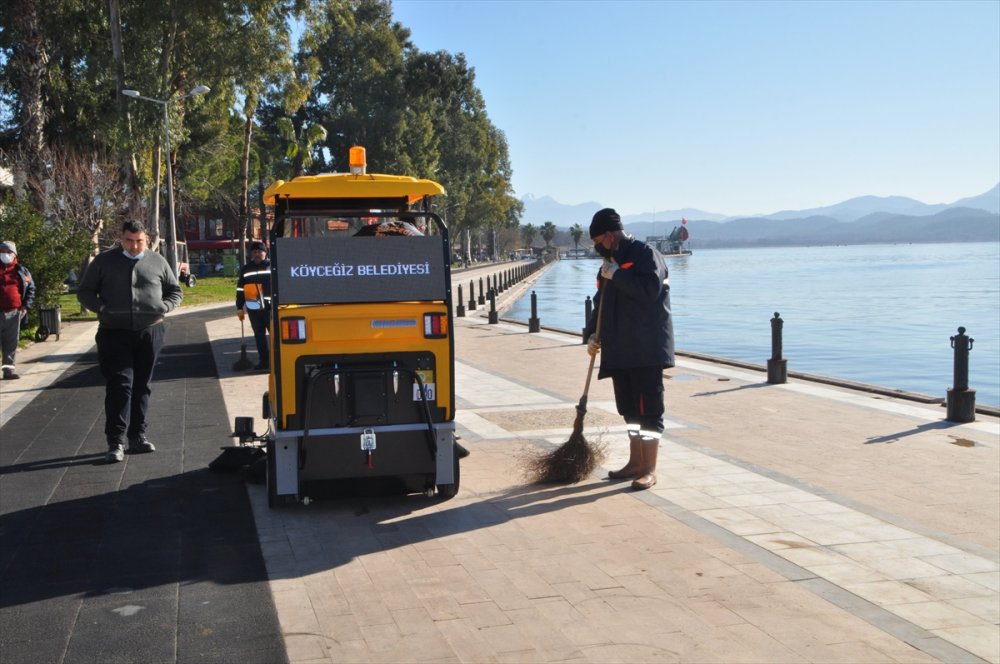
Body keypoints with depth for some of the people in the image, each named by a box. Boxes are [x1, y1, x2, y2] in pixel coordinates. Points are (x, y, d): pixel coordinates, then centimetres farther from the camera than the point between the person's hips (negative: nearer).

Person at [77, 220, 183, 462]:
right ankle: (116, 442, -10)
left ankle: (138, 436, 20)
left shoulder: (158, 261, 8)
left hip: (149, 333, 2)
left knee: (142, 386, 10)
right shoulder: (104, 260, 4)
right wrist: (101, 307, -10)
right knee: (120, 384, -11)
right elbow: (84, 291, 9)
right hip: (115, 334, -2)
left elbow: (175, 291, 16)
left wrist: (164, 307, -5)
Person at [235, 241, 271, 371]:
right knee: (259, 335, 7)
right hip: (253, 308, 3)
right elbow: (240, 289, 13)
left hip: (270, 307, -3)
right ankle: (264, 361, 14)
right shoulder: (245, 269, 11)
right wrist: (240, 308, 9)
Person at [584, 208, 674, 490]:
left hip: (646, 350, -8)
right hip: (619, 350, 9)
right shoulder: (610, 263, 18)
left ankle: (649, 470, 0)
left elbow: (650, 290, -24)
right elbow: (601, 304, 22)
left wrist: (617, 275, -18)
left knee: (648, 410, -5)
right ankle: (636, 463, 24)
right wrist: (593, 334, 8)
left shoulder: (645, 253, -8)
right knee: (630, 410, 14)